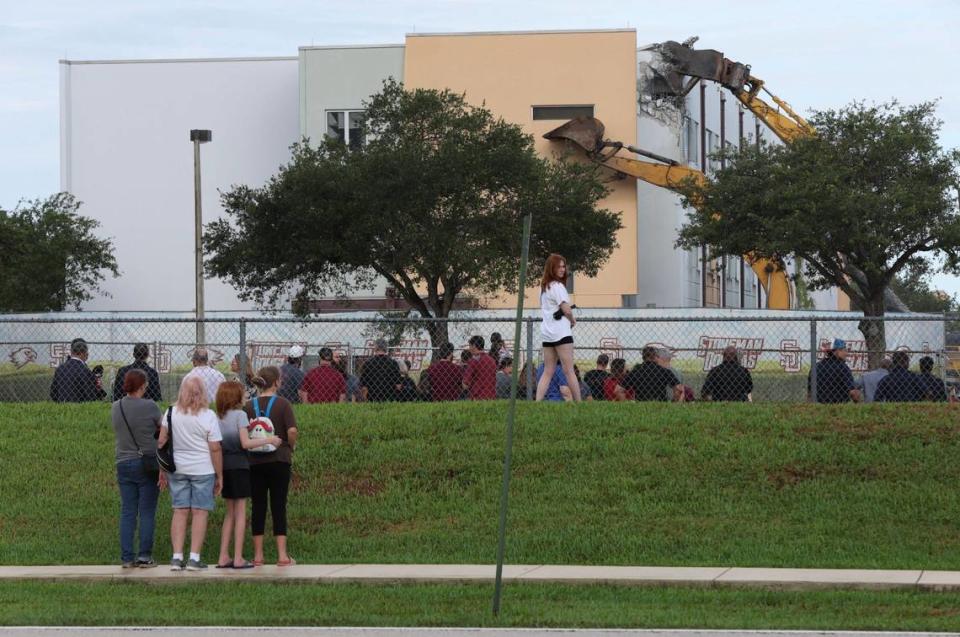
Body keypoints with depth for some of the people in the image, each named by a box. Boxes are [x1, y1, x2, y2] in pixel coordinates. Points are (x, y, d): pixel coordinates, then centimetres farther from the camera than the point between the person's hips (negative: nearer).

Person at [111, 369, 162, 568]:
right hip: (147, 464, -4)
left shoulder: (116, 407, 2)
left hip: (123, 464, 4)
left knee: (127, 512, 7)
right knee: (147, 512, 2)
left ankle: (127, 557, 6)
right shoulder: (149, 406, -12)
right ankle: (144, 555, 1)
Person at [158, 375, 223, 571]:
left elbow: (161, 441, 3)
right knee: (200, 512, 1)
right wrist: (219, 476, -1)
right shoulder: (208, 416, -10)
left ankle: (177, 557, 3)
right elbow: (215, 449, -9)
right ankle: (194, 558, -2)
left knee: (180, 512, 7)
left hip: (177, 469, 3)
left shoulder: (171, 413, 0)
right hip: (203, 470, -3)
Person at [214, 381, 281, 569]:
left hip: (224, 464, 6)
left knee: (230, 512, 14)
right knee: (241, 511, -1)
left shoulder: (219, 417, 9)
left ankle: (224, 557, 10)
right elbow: (245, 443, -16)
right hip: (239, 464, -6)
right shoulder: (240, 414, -9)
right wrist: (268, 440, -8)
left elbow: (217, 444, 5)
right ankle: (238, 559, -3)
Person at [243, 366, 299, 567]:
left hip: (255, 462, 2)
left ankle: (258, 555, 8)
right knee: (279, 506, 2)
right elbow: (292, 431, -15)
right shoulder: (282, 404, -6)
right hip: (279, 460, -2)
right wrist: (291, 446, 2)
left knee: (258, 506, 7)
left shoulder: (249, 406, 2)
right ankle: (282, 555, 1)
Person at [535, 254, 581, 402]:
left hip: (547, 332, 8)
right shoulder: (557, 286, -10)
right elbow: (566, 309, -16)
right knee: (569, 371, -7)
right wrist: (573, 320, 5)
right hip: (561, 332, -8)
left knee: (548, 372, 7)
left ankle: (537, 402, -3)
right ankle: (579, 403, -5)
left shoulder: (543, 286, 16)